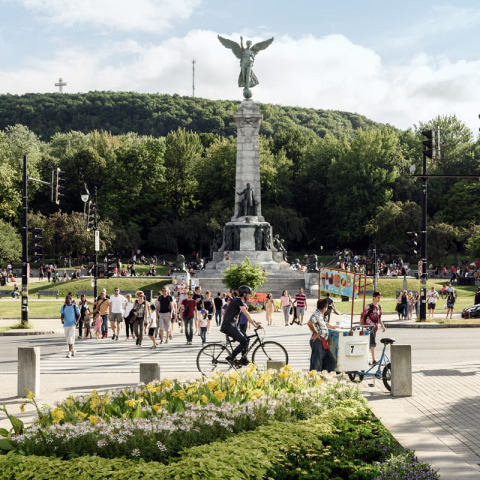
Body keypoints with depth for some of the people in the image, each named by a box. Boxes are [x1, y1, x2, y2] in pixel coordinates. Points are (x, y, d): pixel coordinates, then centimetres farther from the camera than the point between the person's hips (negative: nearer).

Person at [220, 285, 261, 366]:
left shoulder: (242, 302, 16)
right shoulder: (238, 301, -15)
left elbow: (247, 314, 19)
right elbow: (247, 315, -18)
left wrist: (255, 322, 9)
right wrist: (255, 325, -17)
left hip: (233, 325, 10)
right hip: (228, 326, -10)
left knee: (246, 339, 10)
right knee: (244, 341, -10)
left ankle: (243, 359, 14)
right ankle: (230, 358, -7)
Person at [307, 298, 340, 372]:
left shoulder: (321, 315, 16)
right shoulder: (317, 314, -17)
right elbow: (309, 323, -33)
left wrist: (332, 326, 45)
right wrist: (315, 333, -22)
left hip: (323, 341, 10)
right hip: (318, 340, -10)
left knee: (329, 360, 14)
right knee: (316, 361, -7)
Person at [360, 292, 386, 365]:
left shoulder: (379, 307, 10)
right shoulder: (369, 307, -14)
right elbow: (362, 316, -12)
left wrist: (382, 326, 11)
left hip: (375, 328, 7)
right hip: (368, 327, -7)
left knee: (369, 344, 12)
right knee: (373, 344, -12)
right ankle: (373, 360, -8)